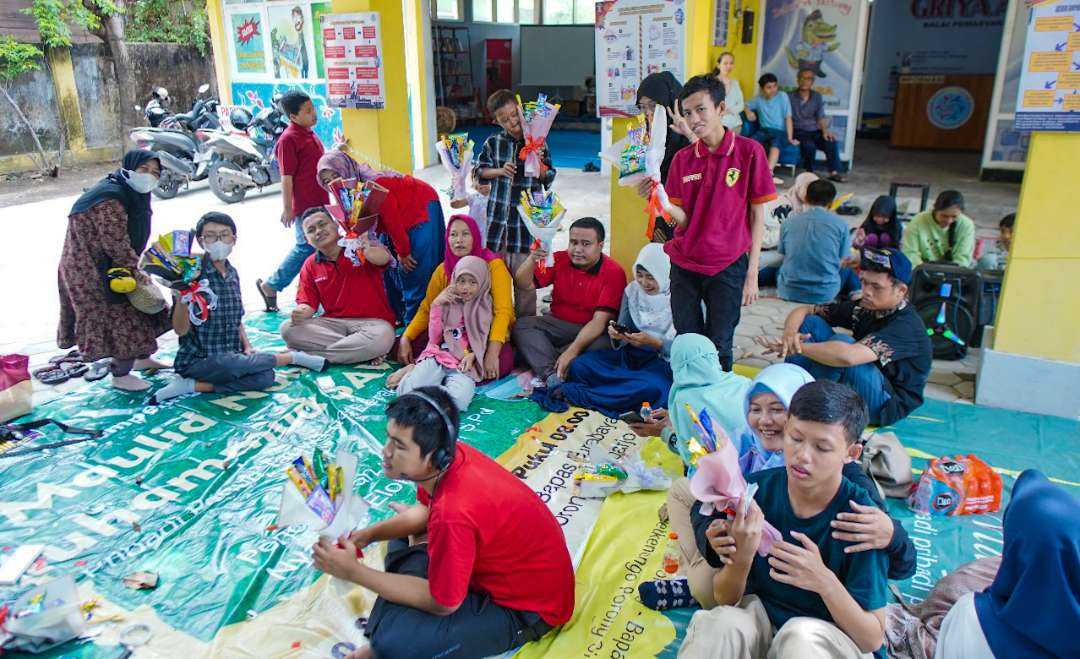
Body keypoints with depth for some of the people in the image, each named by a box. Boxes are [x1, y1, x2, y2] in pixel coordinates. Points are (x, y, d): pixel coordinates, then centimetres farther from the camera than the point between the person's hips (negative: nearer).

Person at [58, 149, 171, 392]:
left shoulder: (132, 194, 5)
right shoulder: (110, 199, -26)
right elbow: (116, 243, -26)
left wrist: (134, 265, 8)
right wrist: (136, 269, -17)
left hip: (109, 265, 10)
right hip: (92, 270, -10)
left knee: (139, 308, 18)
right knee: (121, 316, -4)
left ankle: (142, 358, 36)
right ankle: (120, 376, 10)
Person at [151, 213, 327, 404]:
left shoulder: (232, 273, 8)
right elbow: (181, 330, -15)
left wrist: (247, 346, 3)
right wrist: (181, 300, -33)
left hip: (231, 356, 5)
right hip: (198, 360, -5)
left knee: (266, 377, -20)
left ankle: (193, 386, -12)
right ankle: (292, 356, -3)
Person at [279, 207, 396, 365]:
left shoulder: (359, 247, -6)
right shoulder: (310, 266, 7)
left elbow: (384, 258, -28)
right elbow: (307, 303, 7)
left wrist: (368, 251, -52)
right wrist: (300, 313, -18)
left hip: (372, 322, -4)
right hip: (333, 323, 4)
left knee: (381, 338, -38)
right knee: (288, 328, -19)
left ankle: (307, 356, -23)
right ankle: (361, 351, -22)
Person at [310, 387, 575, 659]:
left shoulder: (453, 513, -36)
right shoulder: (451, 456, -11)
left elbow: (442, 603, -21)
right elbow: (424, 512, 12)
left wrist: (352, 571, -17)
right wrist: (369, 534, -3)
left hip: (527, 609, -9)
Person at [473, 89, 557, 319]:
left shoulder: (538, 142, 0)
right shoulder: (493, 143, 2)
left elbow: (548, 180, 4)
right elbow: (479, 170, 8)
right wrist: (500, 171, -8)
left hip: (526, 215, -1)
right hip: (497, 215, 2)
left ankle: (525, 319, 17)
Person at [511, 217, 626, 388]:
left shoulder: (614, 273, -15)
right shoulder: (559, 260, -2)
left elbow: (600, 320, -22)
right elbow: (524, 285, -4)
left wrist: (572, 351, -34)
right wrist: (532, 259, -25)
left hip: (593, 330, -3)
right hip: (558, 324, 4)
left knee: (605, 342, -36)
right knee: (521, 325, -20)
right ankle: (552, 374, -38)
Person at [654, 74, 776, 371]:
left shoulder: (749, 151, -4)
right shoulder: (683, 159, 4)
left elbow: (757, 215, -1)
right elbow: (683, 220, 0)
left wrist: (752, 274, -4)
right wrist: (664, 204, -23)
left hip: (728, 267, -3)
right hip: (684, 266, 3)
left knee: (718, 348, 0)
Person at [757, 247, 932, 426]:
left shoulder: (906, 326, -24)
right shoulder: (864, 307, -3)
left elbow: (848, 356, -42)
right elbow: (803, 311, -1)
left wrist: (796, 347, -32)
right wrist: (790, 334, -24)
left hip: (889, 406, -7)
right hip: (852, 393, 8)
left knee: (842, 342, -32)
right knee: (811, 323, -6)